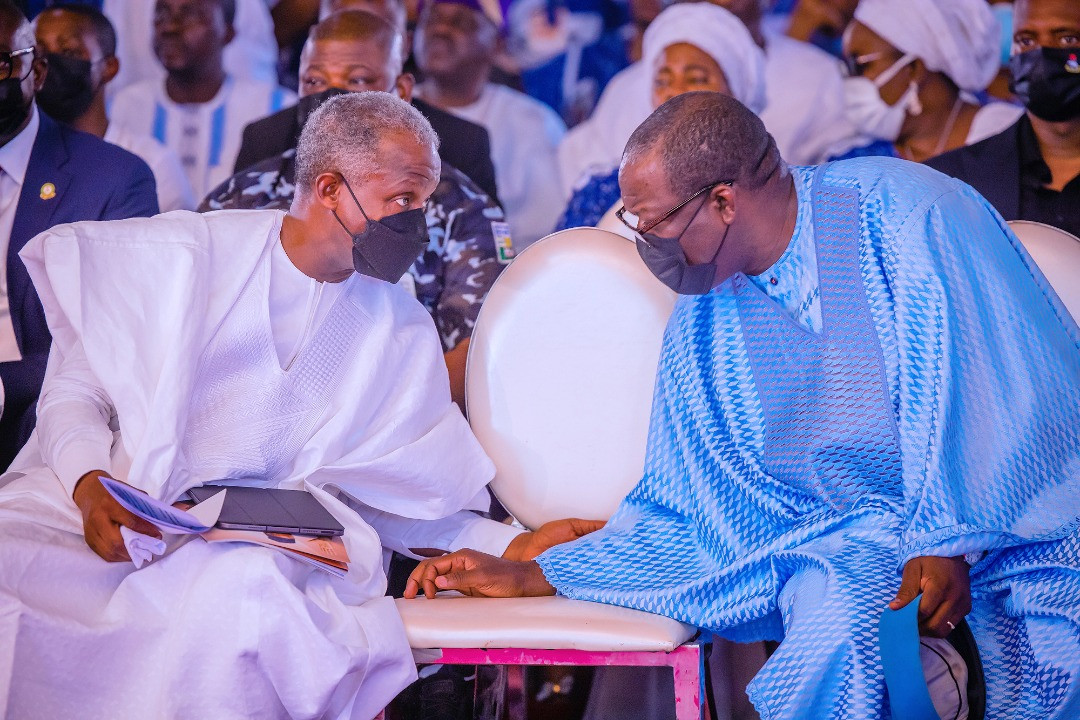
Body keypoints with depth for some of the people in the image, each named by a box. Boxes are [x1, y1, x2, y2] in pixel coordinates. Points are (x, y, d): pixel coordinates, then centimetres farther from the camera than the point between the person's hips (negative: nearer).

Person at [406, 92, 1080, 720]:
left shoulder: (905, 212, -9)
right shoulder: (702, 324, 10)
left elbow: (1001, 383, -13)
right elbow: (676, 513, 16)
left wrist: (948, 540, -23)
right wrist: (528, 577, 9)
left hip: (1013, 505, -3)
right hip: (850, 533, 4)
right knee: (835, 626, -32)